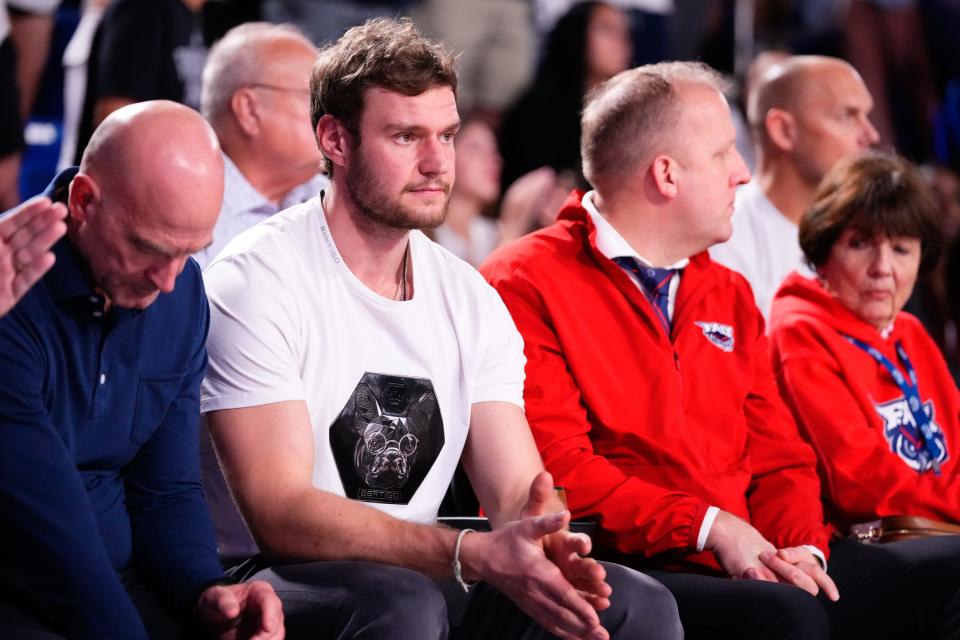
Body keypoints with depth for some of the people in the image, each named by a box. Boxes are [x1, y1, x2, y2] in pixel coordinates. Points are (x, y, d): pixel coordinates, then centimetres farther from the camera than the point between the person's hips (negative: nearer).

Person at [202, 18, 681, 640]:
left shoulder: (473, 301, 9)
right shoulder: (254, 284, -11)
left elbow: (517, 492, 3)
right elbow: (280, 516, -20)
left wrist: (545, 542, -23)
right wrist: (472, 555, -30)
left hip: (425, 583, 5)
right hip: (289, 584, -5)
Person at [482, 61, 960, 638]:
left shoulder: (730, 295, 22)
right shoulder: (527, 286, -2)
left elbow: (780, 456, 19)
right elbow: (556, 465, -12)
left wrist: (803, 547, -3)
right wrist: (709, 527, -16)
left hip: (746, 563, 7)